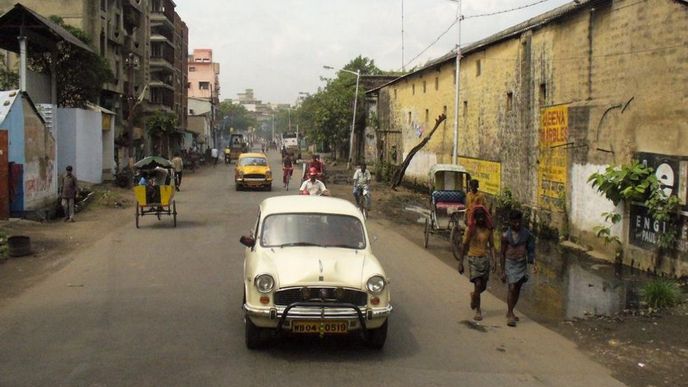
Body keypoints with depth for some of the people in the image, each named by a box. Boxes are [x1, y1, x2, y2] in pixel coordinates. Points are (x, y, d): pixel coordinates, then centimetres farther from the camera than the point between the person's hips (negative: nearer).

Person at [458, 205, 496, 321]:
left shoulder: (488, 229, 0)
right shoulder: (470, 229, -8)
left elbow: (491, 246, 3)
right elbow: (464, 246, -4)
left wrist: (493, 261, -8)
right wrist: (460, 263, -5)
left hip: (485, 258, 3)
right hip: (473, 259, -3)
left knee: (483, 286, 10)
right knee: (478, 284, -13)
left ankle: (474, 295, 45)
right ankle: (478, 311, 0)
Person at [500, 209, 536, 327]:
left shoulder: (526, 233, 1)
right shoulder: (506, 236, -7)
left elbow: (530, 249, 9)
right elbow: (503, 253, -4)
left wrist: (533, 263, -5)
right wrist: (502, 271, -5)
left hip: (522, 263, 4)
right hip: (510, 263, -4)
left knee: (518, 289, 11)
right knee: (512, 288, -12)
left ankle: (510, 312, 27)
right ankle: (510, 315, -4)